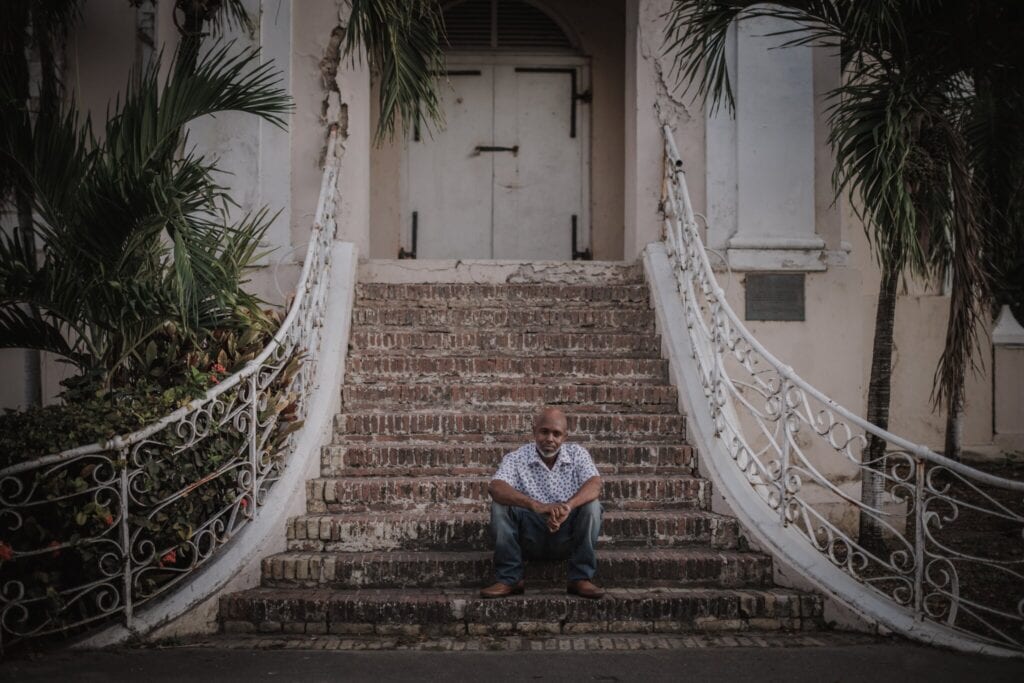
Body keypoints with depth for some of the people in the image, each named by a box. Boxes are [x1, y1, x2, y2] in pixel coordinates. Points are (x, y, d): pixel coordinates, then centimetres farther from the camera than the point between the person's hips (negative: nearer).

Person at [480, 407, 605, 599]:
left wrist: (568, 506, -40)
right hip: (530, 538, -1)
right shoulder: (516, 458, -4)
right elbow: (495, 487, -25)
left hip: (567, 538, 1)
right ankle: (509, 579, -15)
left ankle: (581, 578, -15)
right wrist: (537, 506, -42)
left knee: (591, 504, -24)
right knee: (500, 505, -23)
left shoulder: (577, 454, 1)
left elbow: (595, 485, -18)